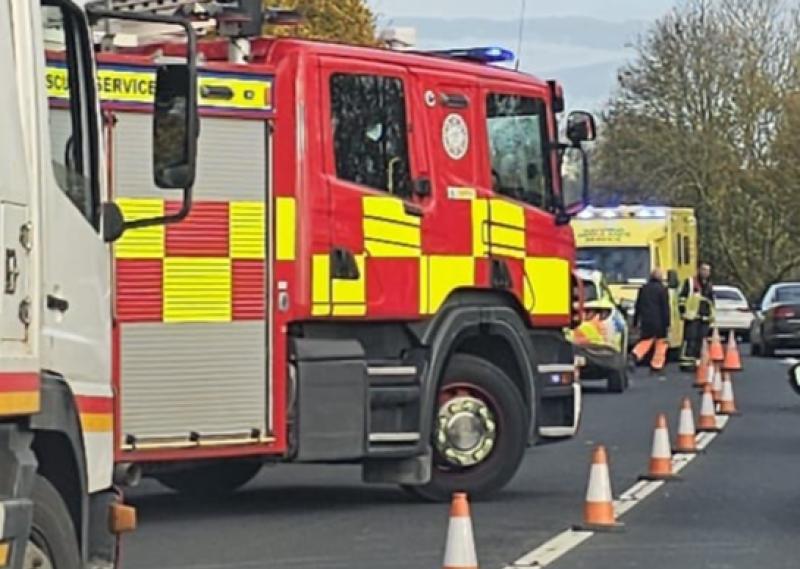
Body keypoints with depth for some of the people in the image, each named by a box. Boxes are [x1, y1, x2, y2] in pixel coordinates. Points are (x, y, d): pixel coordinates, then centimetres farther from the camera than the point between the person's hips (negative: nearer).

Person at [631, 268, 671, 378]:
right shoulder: (662, 289, -6)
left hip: (645, 321, 4)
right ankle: (657, 367, 5)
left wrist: (635, 322, 20)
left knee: (645, 341, 11)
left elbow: (638, 306, 14)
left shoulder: (644, 289, 10)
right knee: (661, 343, 7)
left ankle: (635, 354, -17)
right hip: (658, 322, -4)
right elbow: (665, 308, -9)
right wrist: (667, 323, -7)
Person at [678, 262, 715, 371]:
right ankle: (686, 363, -12)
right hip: (692, 317, -6)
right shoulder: (690, 282, 1)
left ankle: (697, 362, 10)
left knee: (700, 340, 5)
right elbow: (682, 297, -2)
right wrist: (683, 311, -10)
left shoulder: (709, 286, 21)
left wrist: (712, 315, 22)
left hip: (705, 319, 6)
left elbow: (712, 302, 30)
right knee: (690, 340, -12)